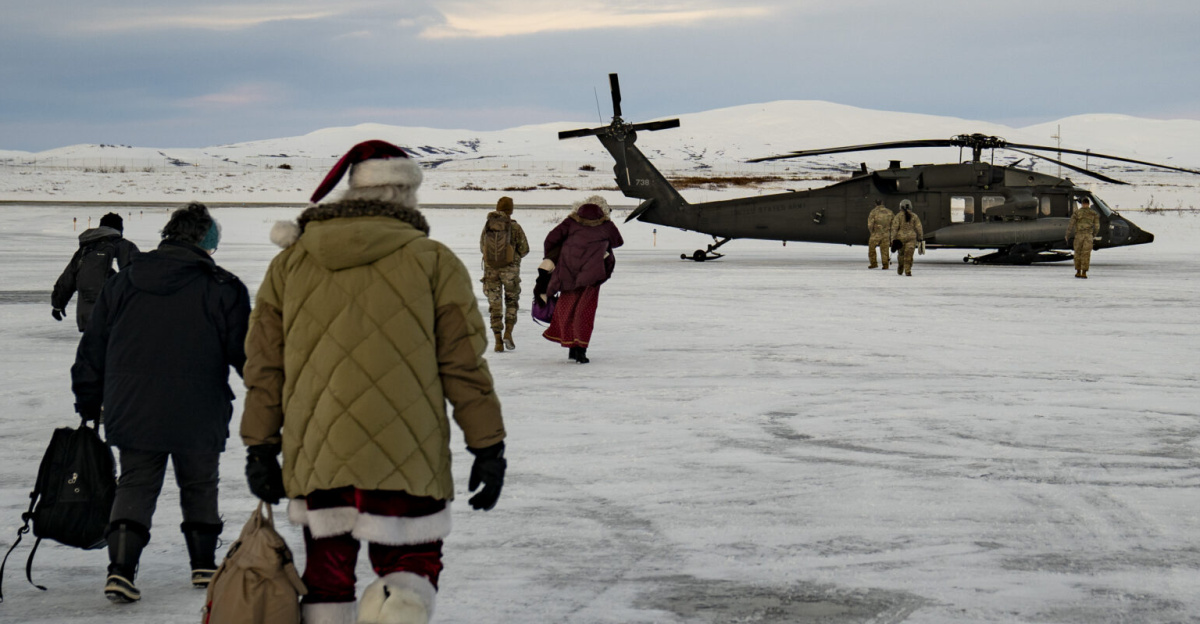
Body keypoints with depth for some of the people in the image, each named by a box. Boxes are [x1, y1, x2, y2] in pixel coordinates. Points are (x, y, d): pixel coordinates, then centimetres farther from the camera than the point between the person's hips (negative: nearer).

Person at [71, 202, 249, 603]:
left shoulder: (121, 284, 6)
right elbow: (247, 354, -3)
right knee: (199, 485, 16)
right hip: (199, 417, -2)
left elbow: (92, 352, 11)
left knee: (135, 485, 10)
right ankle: (204, 566, 24)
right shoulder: (222, 289, -5)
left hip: (132, 413, 2)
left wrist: (88, 404, 22)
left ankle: (121, 569, -6)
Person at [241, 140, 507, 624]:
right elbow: (463, 363, -2)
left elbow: (263, 365, 10)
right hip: (404, 458, -3)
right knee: (411, 566, 7)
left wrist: (260, 447, 16)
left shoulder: (290, 262, 9)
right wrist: (488, 446, 4)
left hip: (314, 458, 3)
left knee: (325, 579, 16)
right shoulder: (432, 261, -1)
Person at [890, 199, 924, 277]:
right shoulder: (914, 216, 1)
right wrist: (920, 238, 13)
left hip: (900, 237, 0)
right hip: (911, 237, 0)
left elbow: (894, 228, -7)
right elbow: (918, 227, 2)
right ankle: (907, 271, -15)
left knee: (901, 254, 18)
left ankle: (900, 271, 27)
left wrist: (894, 239, -6)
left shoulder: (898, 216, -3)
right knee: (909, 255, -4)